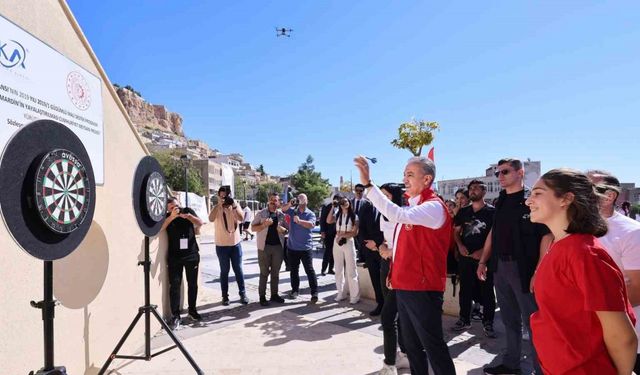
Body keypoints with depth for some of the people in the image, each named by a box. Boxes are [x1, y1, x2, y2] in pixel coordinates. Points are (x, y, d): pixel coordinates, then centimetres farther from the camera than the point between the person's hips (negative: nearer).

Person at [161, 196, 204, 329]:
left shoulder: (188, 211, 2)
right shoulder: (167, 217, 0)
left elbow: (200, 223, -10)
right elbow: (160, 228, -19)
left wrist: (189, 216, -27)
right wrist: (172, 216, -30)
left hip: (192, 254, 1)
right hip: (174, 257, -1)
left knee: (192, 284, 10)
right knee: (174, 285, -5)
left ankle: (192, 310, 24)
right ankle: (175, 315, 1)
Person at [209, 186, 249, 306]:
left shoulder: (235, 206, 0)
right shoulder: (216, 208, -5)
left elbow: (241, 218, -18)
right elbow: (211, 219, -26)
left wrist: (233, 205, -26)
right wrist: (219, 204, -29)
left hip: (235, 243, 1)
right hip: (221, 245, -1)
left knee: (238, 269, 8)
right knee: (224, 271, 7)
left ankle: (242, 293, 17)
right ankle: (225, 296, 16)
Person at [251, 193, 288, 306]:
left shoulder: (281, 215, 7)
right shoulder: (261, 214, -1)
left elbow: (287, 229, 14)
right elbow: (253, 228, -3)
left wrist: (283, 230, -10)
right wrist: (264, 224, -18)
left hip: (278, 246, 3)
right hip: (264, 246, -3)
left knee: (275, 272, 10)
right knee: (264, 272, 1)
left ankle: (274, 294, 21)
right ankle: (262, 296, 8)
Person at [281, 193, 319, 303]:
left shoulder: (310, 214, -4)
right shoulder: (293, 211, 5)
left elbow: (311, 224, -22)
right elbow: (283, 209, -11)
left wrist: (299, 221, -40)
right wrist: (290, 204, -31)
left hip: (305, 247, -3)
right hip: (292, 246, 3)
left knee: (309, 270, -2)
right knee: (294, 270, 14)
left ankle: (314, 293, 2)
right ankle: (295, 290, 27)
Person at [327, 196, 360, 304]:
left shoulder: (354, 216, 0)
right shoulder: (337, 215, 8)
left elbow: (355, 233, -5)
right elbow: (328, 221, -12)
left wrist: (343, 235, -14)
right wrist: (332, 207, -9)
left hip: (348, 243, -4)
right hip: (337, 243, 4)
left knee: (351, 270, -3)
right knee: (338, 270, 9)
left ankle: (355, 296, 1)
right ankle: (341, 293, 19)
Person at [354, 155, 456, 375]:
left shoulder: (434, 206, -16)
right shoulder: (411, 207, 14)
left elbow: (397, 215, -33)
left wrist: (367, 183, -33)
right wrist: (391, 252, 9)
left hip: (423, 288, -9)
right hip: (404, 285, 9)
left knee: (432, 344, 2)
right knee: (411, 344, 20)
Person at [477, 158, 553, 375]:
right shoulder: (501, 202, 12)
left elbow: (547, 236, -13)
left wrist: (539, 271, -19)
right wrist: (483, 261, 15)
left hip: (524, 268, -6)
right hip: (500, 267, 7)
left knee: (532, 321, 2)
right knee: (509, 319, 16)